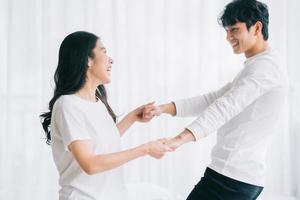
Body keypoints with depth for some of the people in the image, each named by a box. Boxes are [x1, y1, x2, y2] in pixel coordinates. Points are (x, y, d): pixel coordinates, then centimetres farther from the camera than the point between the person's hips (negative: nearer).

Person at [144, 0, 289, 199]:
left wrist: (182, 138, -38)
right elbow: (212, 99, 12)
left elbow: (227, 106, -27)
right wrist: (166, 108, 0)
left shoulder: (266, 65, -12)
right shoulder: (256, 67, 21)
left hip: (231, 175, -10)